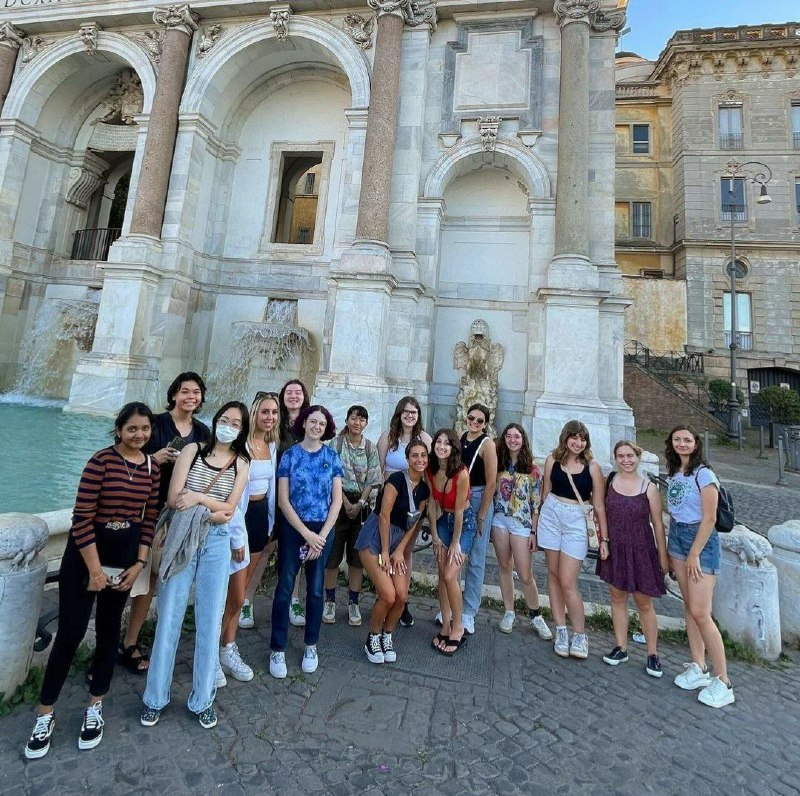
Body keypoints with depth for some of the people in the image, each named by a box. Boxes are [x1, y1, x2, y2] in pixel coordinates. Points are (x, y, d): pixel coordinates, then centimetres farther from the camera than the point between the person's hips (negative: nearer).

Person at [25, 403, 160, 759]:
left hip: (125, 555, 5)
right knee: (71, 632, 2)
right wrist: (94, 569, -13)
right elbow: (82, 517, -17)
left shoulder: (152, 466, -1)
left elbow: (150, 518, 4)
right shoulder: (101, 461, -17)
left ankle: (94, 708, 32)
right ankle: (45, 714, 26)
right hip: (86, 552, -5)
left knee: (109, 630, 15)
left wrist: (139, 563, -1)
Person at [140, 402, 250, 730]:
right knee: (169, 618, 8)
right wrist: (213, 510, -11)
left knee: (210, 622, 7)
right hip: (182, 538, 0)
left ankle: (203, 699, 24)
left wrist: (198, 497, -14)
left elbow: (229, 510, -2)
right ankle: (155, 698, 28)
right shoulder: (192, 450, 1)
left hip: (216, 543, 1)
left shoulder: (241, 463, 4)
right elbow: (174, 499, -7)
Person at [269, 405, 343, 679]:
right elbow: (283, 500, -7)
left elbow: (337, 500, -1)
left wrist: (321, 535, -8)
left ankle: (311, 646, 29)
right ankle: (277, 649, 19)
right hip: (293, 528, -1)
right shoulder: (290, 455, -3)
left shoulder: (331, 456, 1)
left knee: (315, 589, 12)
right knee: (284, 588, 2)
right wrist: (307, 534, -12)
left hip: (323, 530, 2)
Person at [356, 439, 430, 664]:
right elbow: (384, 515, -17)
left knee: (402, 595, -4)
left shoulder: (424, 489, 4)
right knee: (388, 595, -12)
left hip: (397, 541, 6)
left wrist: (399, 551, -1)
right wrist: (385, 552, -13)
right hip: (375, 538, -6)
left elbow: (415, 523, 6)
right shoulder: (397, 479, -17)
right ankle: (372, 638, 15)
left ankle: (387, 636, 23)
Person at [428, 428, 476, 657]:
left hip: (464, 523, -5)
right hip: (443, 520, 5)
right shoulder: (431, 470, -9)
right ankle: (446, 627, 20)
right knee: (442, 575, 6)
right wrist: (435, 537, 0)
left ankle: (457, 629, 10)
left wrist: (455, 543, -12)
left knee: (450, 576, -10)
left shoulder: (461, 473, -26)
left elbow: (459, 510, -20)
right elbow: (432, 503, -2)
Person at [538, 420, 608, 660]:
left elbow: (599, 505, -3)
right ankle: (561, 630, 24)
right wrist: (538, 523, 12)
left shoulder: (592, 467, -6)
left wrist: (604, 538, -3)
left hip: (577, 522, -3)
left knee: (568, 583, -3)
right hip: (551, 517, 3)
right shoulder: (553, 460, 1)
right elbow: (545, 493, 8)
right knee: (553, 575, 10)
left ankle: (580, 635, 18)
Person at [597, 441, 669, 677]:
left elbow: (658, 524, -4)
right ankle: (620, 648, 27)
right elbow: (601, 511, 5)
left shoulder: (649, 487, -9)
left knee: (644, 603, 8)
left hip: (641, 550, -2)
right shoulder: (609, 482, -3)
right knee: (617, 597, 12)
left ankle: (652, 654, 25)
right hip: (614, 549, 2)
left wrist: (663, 556, -2)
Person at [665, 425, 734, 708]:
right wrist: (669, 550, 11)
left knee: (700, 612, -6)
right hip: (677, 536, 7)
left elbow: (709, 518, -15)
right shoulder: (673, 473, 7)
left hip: (701, 539, -7)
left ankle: (723, 683, 8)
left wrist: (694, 554, -14)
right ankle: (698, 668, 23)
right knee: (689, 606, 12)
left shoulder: (703, 474, -14)